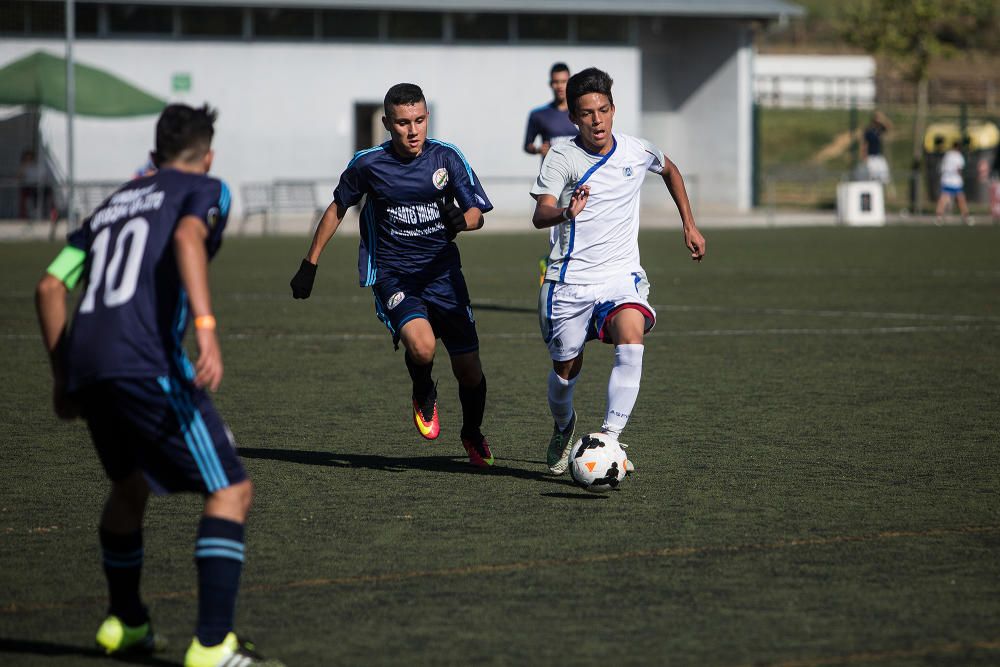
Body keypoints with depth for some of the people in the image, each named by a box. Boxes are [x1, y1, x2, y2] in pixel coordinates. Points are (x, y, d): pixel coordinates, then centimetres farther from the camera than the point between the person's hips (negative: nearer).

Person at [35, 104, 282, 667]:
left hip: (85, 367, 7)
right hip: (146, 362, -7)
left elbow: (50, 287, 24)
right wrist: (207, 328, -24)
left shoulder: (113, 204, 29)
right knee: (231, 491, -4)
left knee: (130, 485, 31)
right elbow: (188, 237, -13)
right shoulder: (205, 189, 11)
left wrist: (63, 377, 29)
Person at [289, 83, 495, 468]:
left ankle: (473, 435, 35)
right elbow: (337, 209, 9)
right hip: (392, 274, -2)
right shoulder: (368, 164, -7)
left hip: (442, 272, 2)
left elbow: (478, 213, -3)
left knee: (469, 369, 3)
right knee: (421, 346, -30)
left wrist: (461, 220, -28)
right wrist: (309, 264, 12)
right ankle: (424, 395, 7)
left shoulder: (447, 157, -5)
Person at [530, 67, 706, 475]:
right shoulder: (562, 159, -8)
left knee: (631, 341, -28)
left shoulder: (637, 152, 2)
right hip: (569, 281, -1)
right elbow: (540, 215, -22)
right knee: (566, 369, 7)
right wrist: (567, 212, -44)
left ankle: (610, 438, -27)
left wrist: (690, 226, 24)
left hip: (621, 277, 1)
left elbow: (670, 170, 26)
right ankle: (563, 428, 41)